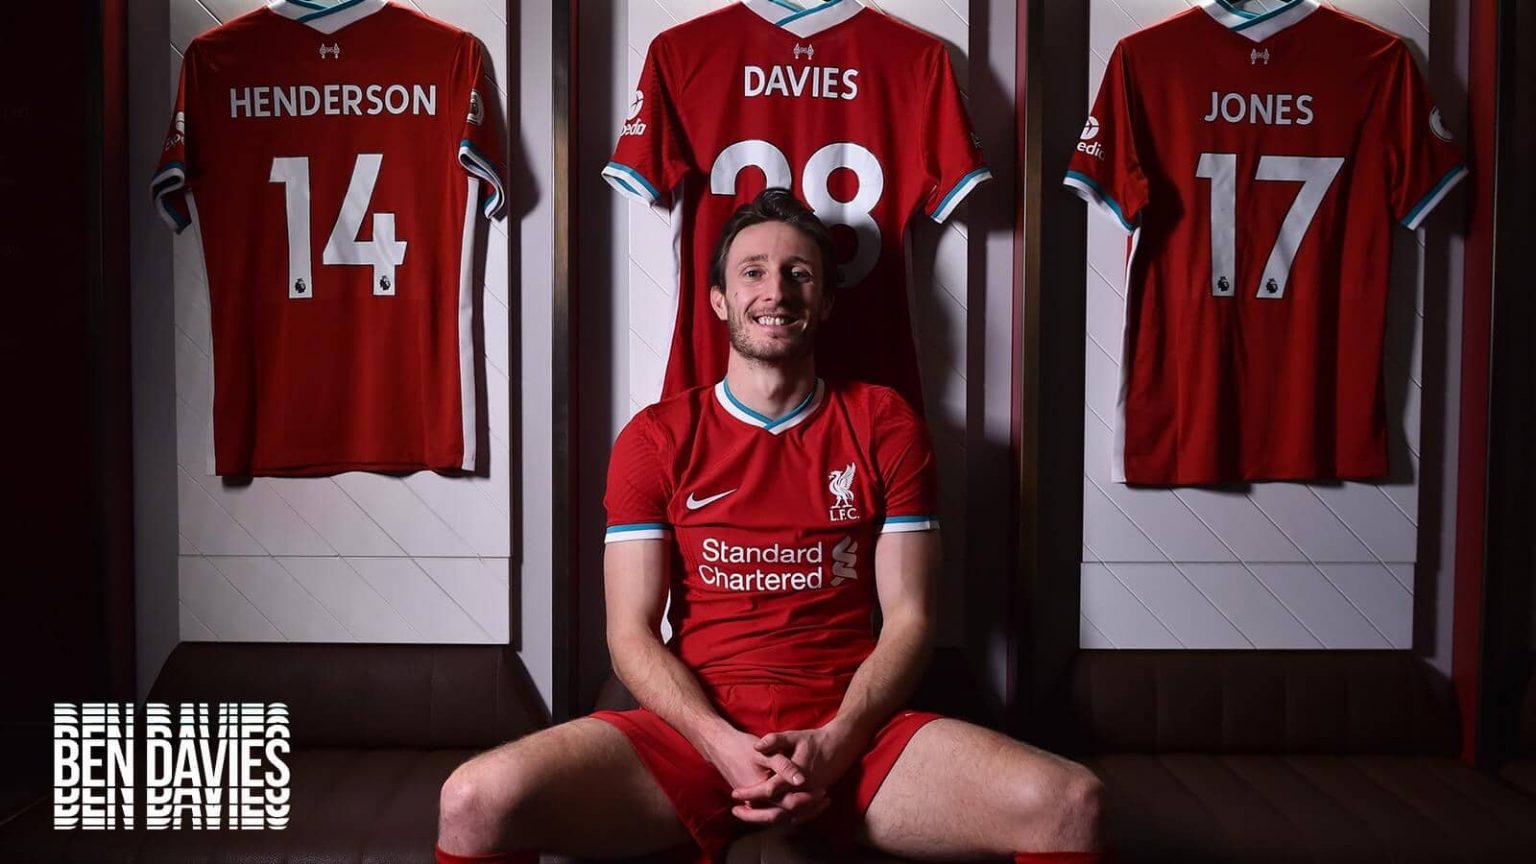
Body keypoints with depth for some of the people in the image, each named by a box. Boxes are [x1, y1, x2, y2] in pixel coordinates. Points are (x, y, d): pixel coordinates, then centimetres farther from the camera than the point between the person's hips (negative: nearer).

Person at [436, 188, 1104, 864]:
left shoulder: (884, 427, 9)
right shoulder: (656, 438, 7)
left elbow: (908, 619, 4)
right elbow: (631, 635, 2)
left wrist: (831, 746, -12)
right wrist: (724, 746, -15)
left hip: (851, 730, 1)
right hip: (697, 728, 0)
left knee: (1068, 804, -26)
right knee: (476, 801, -26)